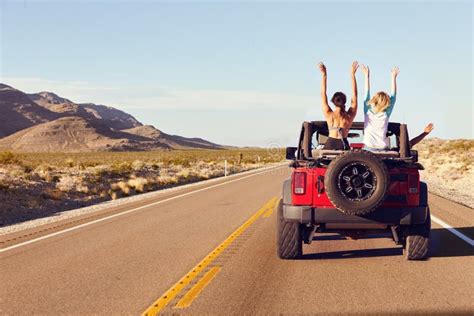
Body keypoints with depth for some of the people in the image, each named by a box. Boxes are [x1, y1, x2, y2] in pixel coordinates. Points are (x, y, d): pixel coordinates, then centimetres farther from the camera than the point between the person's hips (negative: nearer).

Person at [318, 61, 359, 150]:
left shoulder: (329, 115, -2)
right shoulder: (349, 116, 0)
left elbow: (323, 94, 6)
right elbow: (354, 94, 9)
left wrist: (324, 75, 10)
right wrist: (352, 74, 14)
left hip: (330, 145, -1)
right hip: (344, 146, 1)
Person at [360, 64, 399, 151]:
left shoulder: (368, 111, 1)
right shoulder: (386, 114, 0)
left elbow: (367, 93, 12)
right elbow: (393, 96, 9)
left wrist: (367, 76, 20)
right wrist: (393, 77, 16)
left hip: (368, 148, 0)